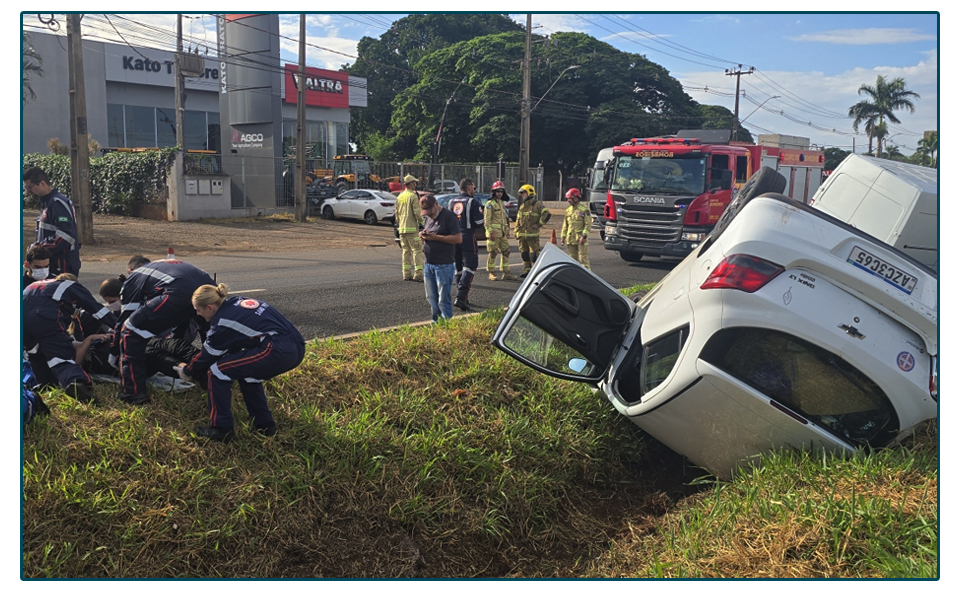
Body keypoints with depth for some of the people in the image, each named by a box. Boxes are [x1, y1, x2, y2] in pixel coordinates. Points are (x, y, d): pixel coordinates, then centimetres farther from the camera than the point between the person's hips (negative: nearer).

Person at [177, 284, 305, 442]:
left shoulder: (223, 322, -3)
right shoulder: (235, 303, 20)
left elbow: (207, 357, 12)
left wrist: (186, 371, 31)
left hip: (278, 351, -9)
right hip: (295, 347, 9)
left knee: (217, 370, 3)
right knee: (245, 369, 30)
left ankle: (221, 429, 11)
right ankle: (264, 424, 29)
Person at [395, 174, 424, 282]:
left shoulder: (399, 197, 13)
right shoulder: (413, 196, -10)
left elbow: (396, 213, 17)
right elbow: (417, 212, -14)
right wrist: (422, 222, -3)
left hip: (402, 228, 8)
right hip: (412, 228, -8)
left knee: (405, 251, 11)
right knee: (417, 250, -6)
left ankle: (407, 274, 12)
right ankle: (418, 274, -11)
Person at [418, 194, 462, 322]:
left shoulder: (449, 216, -9)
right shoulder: (429, 217, 15)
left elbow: (458, 238, -17)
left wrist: (435, 237, -19)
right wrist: (423, 235, 2)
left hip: (444, 265, -8)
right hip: (428, 264, 8)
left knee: (443, 300, -4)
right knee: (431, 298, 12)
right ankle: (436, 322, 23)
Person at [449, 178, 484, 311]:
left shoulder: (452, 202, 10)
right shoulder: (473, 201, -9)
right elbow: (479, 222, -11)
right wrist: (481, 212, 9)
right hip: (468, 237, -6)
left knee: (459, 268, 15)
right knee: (469, 268, -5)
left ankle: (463, 297, 21)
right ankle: (461, 297, -17)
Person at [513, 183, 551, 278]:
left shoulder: (537, 204, -5)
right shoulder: (522, 206, 16)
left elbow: (547, 214, -16)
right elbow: (518, 221, 20)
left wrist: (538, 224, -15)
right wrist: (516, 233, 13)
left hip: (533, 234, -7)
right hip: (522, 234, 7)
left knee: (534, 254, -6)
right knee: (524, 254, 10)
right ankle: (527, 270, 17)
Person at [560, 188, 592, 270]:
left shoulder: (584, 210, -5)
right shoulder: (568, 211, 13)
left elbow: (588, 224, -9)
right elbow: (565, 225, 19)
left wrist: (584, 236, -17)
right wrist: (563, 236, 12)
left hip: (580, 238, -6)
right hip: (570, 238, 6)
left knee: (582, 258, -8)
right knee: (573, 258, 10)